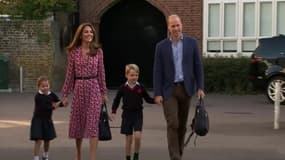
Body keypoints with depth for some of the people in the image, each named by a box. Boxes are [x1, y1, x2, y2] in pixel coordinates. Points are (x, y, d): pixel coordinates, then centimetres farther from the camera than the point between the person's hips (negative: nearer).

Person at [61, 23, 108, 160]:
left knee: (93, 123, -7)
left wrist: (104, 92, 6)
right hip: (79, 88, 1)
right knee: (78, 122, 10)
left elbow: (101, 72, 5)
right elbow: (70, 73, 3)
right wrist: (65, 93, 3)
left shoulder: (98, 51, 2)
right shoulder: (74, 52, 1)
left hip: (94, 88, -1)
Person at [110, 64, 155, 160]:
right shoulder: (123, 88, -2)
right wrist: (113, 112, -1)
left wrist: (155, 100, -13)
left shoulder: (140, 87, -1)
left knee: (137, 136, -14)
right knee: (128, 139, 5)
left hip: (138, 114, 0)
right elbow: (116, 100, 6)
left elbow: (148, 99, 5)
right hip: (127, 115, 0)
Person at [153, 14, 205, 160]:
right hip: (169, 90, -2)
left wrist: (200, 87, -4)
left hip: (186, 88, 2)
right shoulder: (161, 46, 0)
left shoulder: (191, 43, 3)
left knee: (182, 125, 10)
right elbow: (157, 71, -2)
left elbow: (198, 66, 4)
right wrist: (157, 94, -7)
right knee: (173, 124, -11)